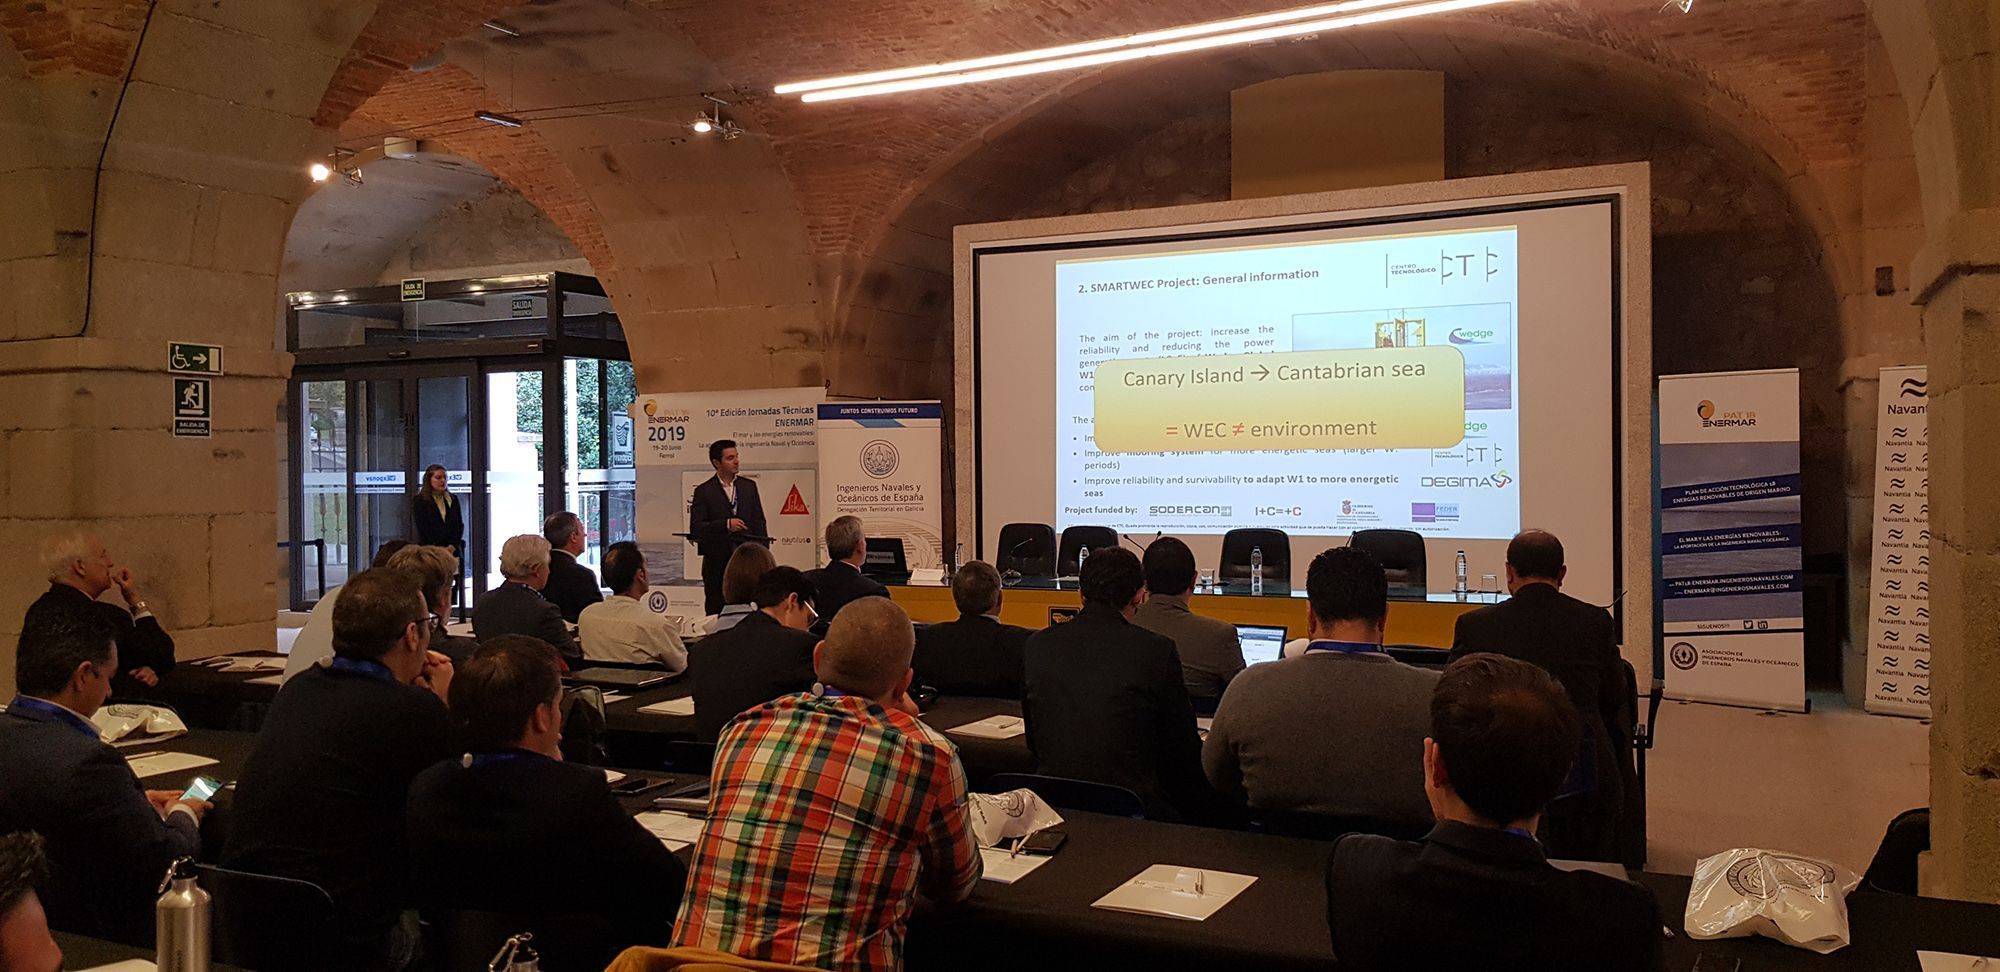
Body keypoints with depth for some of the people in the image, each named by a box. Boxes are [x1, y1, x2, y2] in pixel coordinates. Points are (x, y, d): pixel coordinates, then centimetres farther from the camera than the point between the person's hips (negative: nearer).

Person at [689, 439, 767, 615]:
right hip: (716, 562, -2)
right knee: (715, 610, 2)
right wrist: (725, 525, -20)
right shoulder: (704, 491, -1)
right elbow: (695, 528, -9)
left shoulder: (749, 486, 10)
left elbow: (759, 522, 11)